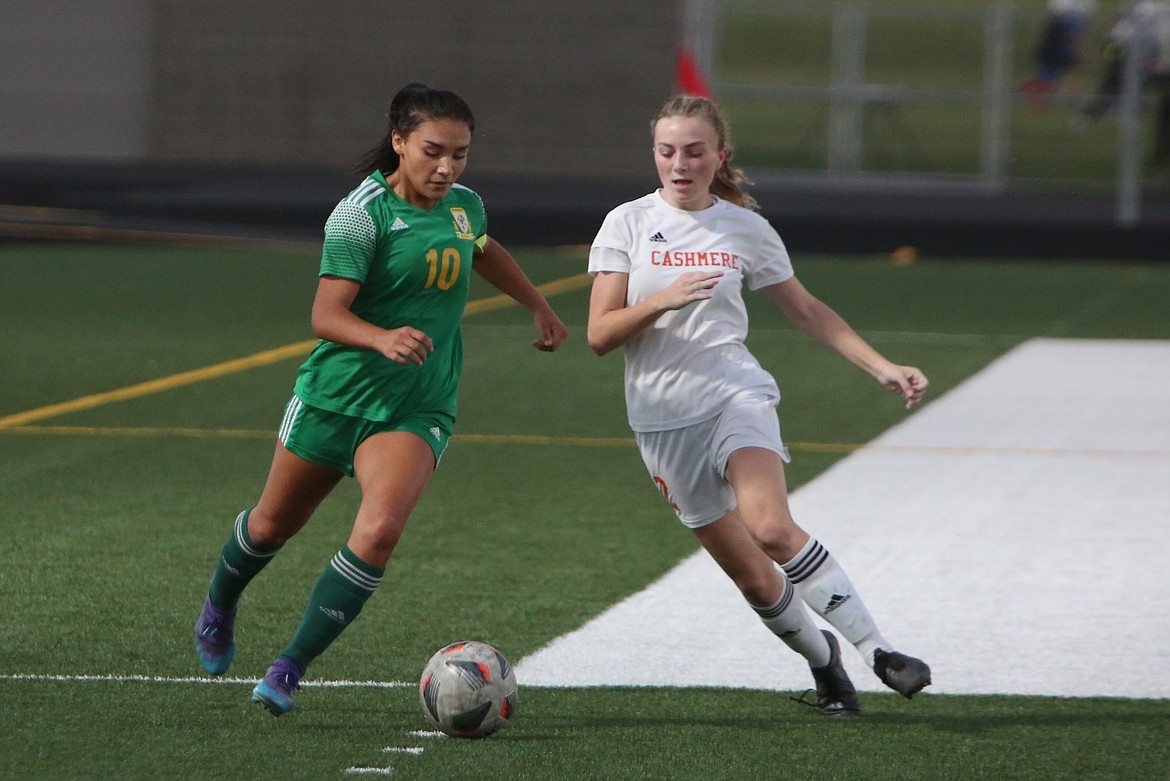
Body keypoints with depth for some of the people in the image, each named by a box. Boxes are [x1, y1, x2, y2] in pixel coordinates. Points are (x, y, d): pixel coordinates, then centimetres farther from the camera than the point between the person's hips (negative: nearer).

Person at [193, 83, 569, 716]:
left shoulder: (465, 206, 3)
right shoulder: (362, 213, -16)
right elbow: (325, 316, -24)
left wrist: (539, 307, 36)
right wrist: (382, 340, -42)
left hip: (418, 409, 3)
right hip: (336, 394, -3)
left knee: (379, 529, -22)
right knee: (274, 523, 16)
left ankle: (290, 669, -14)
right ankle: (220, 606, 49)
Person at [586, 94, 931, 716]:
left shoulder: (745, 229, 5)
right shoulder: (627, 225, 2)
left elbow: (806, 311, 17)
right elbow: (599, 334, -3)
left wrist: (883, 368, 11)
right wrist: (662, 300, -20)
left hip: (735, 393, -1)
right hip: (662, 420, 1)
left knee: (770, 527, -29)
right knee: (753, 578, 2)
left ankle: (876, 650, -24)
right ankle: (821, 660, 29)